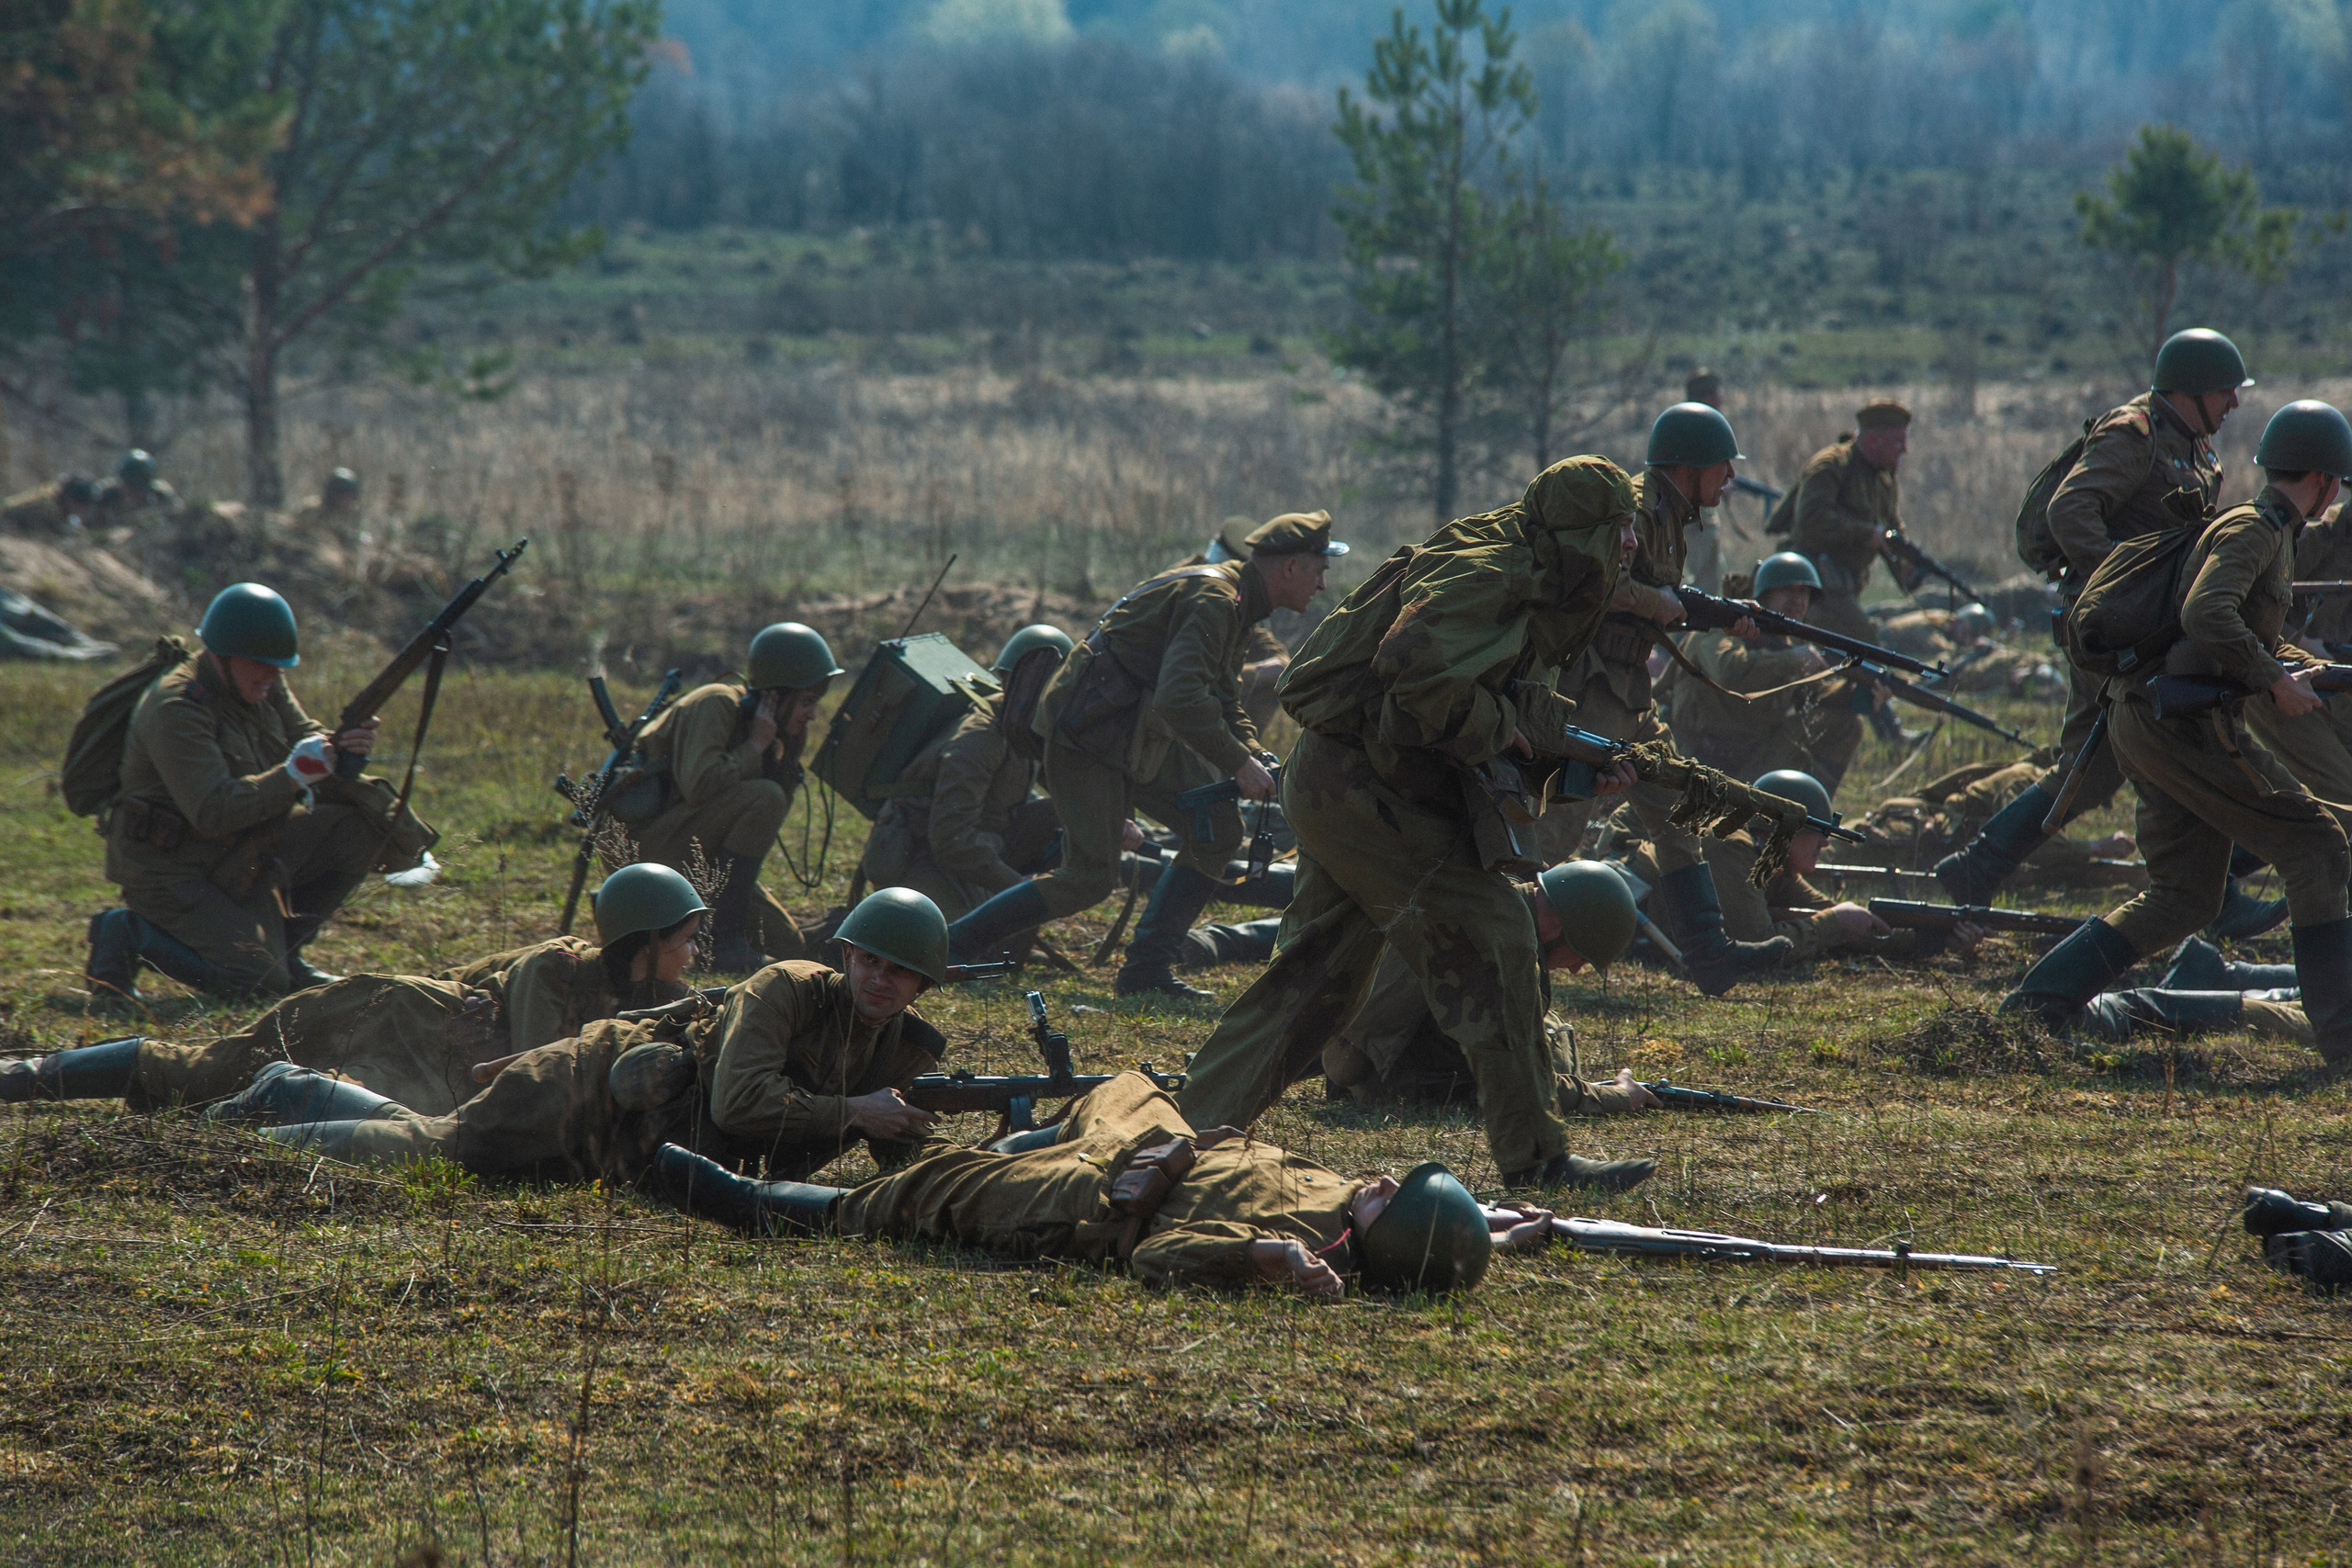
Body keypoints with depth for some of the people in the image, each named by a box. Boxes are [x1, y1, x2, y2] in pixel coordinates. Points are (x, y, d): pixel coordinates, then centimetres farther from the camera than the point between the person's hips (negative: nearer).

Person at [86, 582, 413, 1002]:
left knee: (364, 823, -6)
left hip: (245, 852, 9)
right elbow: (212, 812, -31)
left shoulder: (263, 685, 3)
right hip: (174, 870, -8)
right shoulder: (175, 708, -24)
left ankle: (282, 945, 7)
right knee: (258, 980, -23)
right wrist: (295, 774, -37)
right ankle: (128, 934, -1)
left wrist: (341, 749, -20)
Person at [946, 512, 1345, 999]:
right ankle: (953, 945, -1)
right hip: (1085, 735, -10)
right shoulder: (1212, 601, -21)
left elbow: (1224, 703, 21)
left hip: (1139, 738, 10)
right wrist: (1238, 765, -26)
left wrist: (1256, 759, 3)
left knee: (1219, 830, 3)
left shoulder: (1234, 606, 13)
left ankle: (1146, 970, 6)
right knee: (1089, 878, -12)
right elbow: (1181, 699, -33)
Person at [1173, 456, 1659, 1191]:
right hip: (1363, 791, -10)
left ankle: (1194, 1126, 18)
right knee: (1491, 939, -7)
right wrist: (1489, 728, -19)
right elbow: (1413, 664, -32)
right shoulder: (1485, 573, -16)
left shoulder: (1524, 590, 17)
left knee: (1318, 973, 15)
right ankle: (1533, 1155, -3)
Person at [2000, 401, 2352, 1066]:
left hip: (2144, 722, 10)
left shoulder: (2273, 535, 22)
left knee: (2184, 897, 12)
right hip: (2181, 725, -10)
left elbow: (2261, 637, 33)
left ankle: (2037, 1000, 7)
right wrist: (2275, 683, -18)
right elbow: (2207, 614, -26)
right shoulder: (2252, 529, -10)